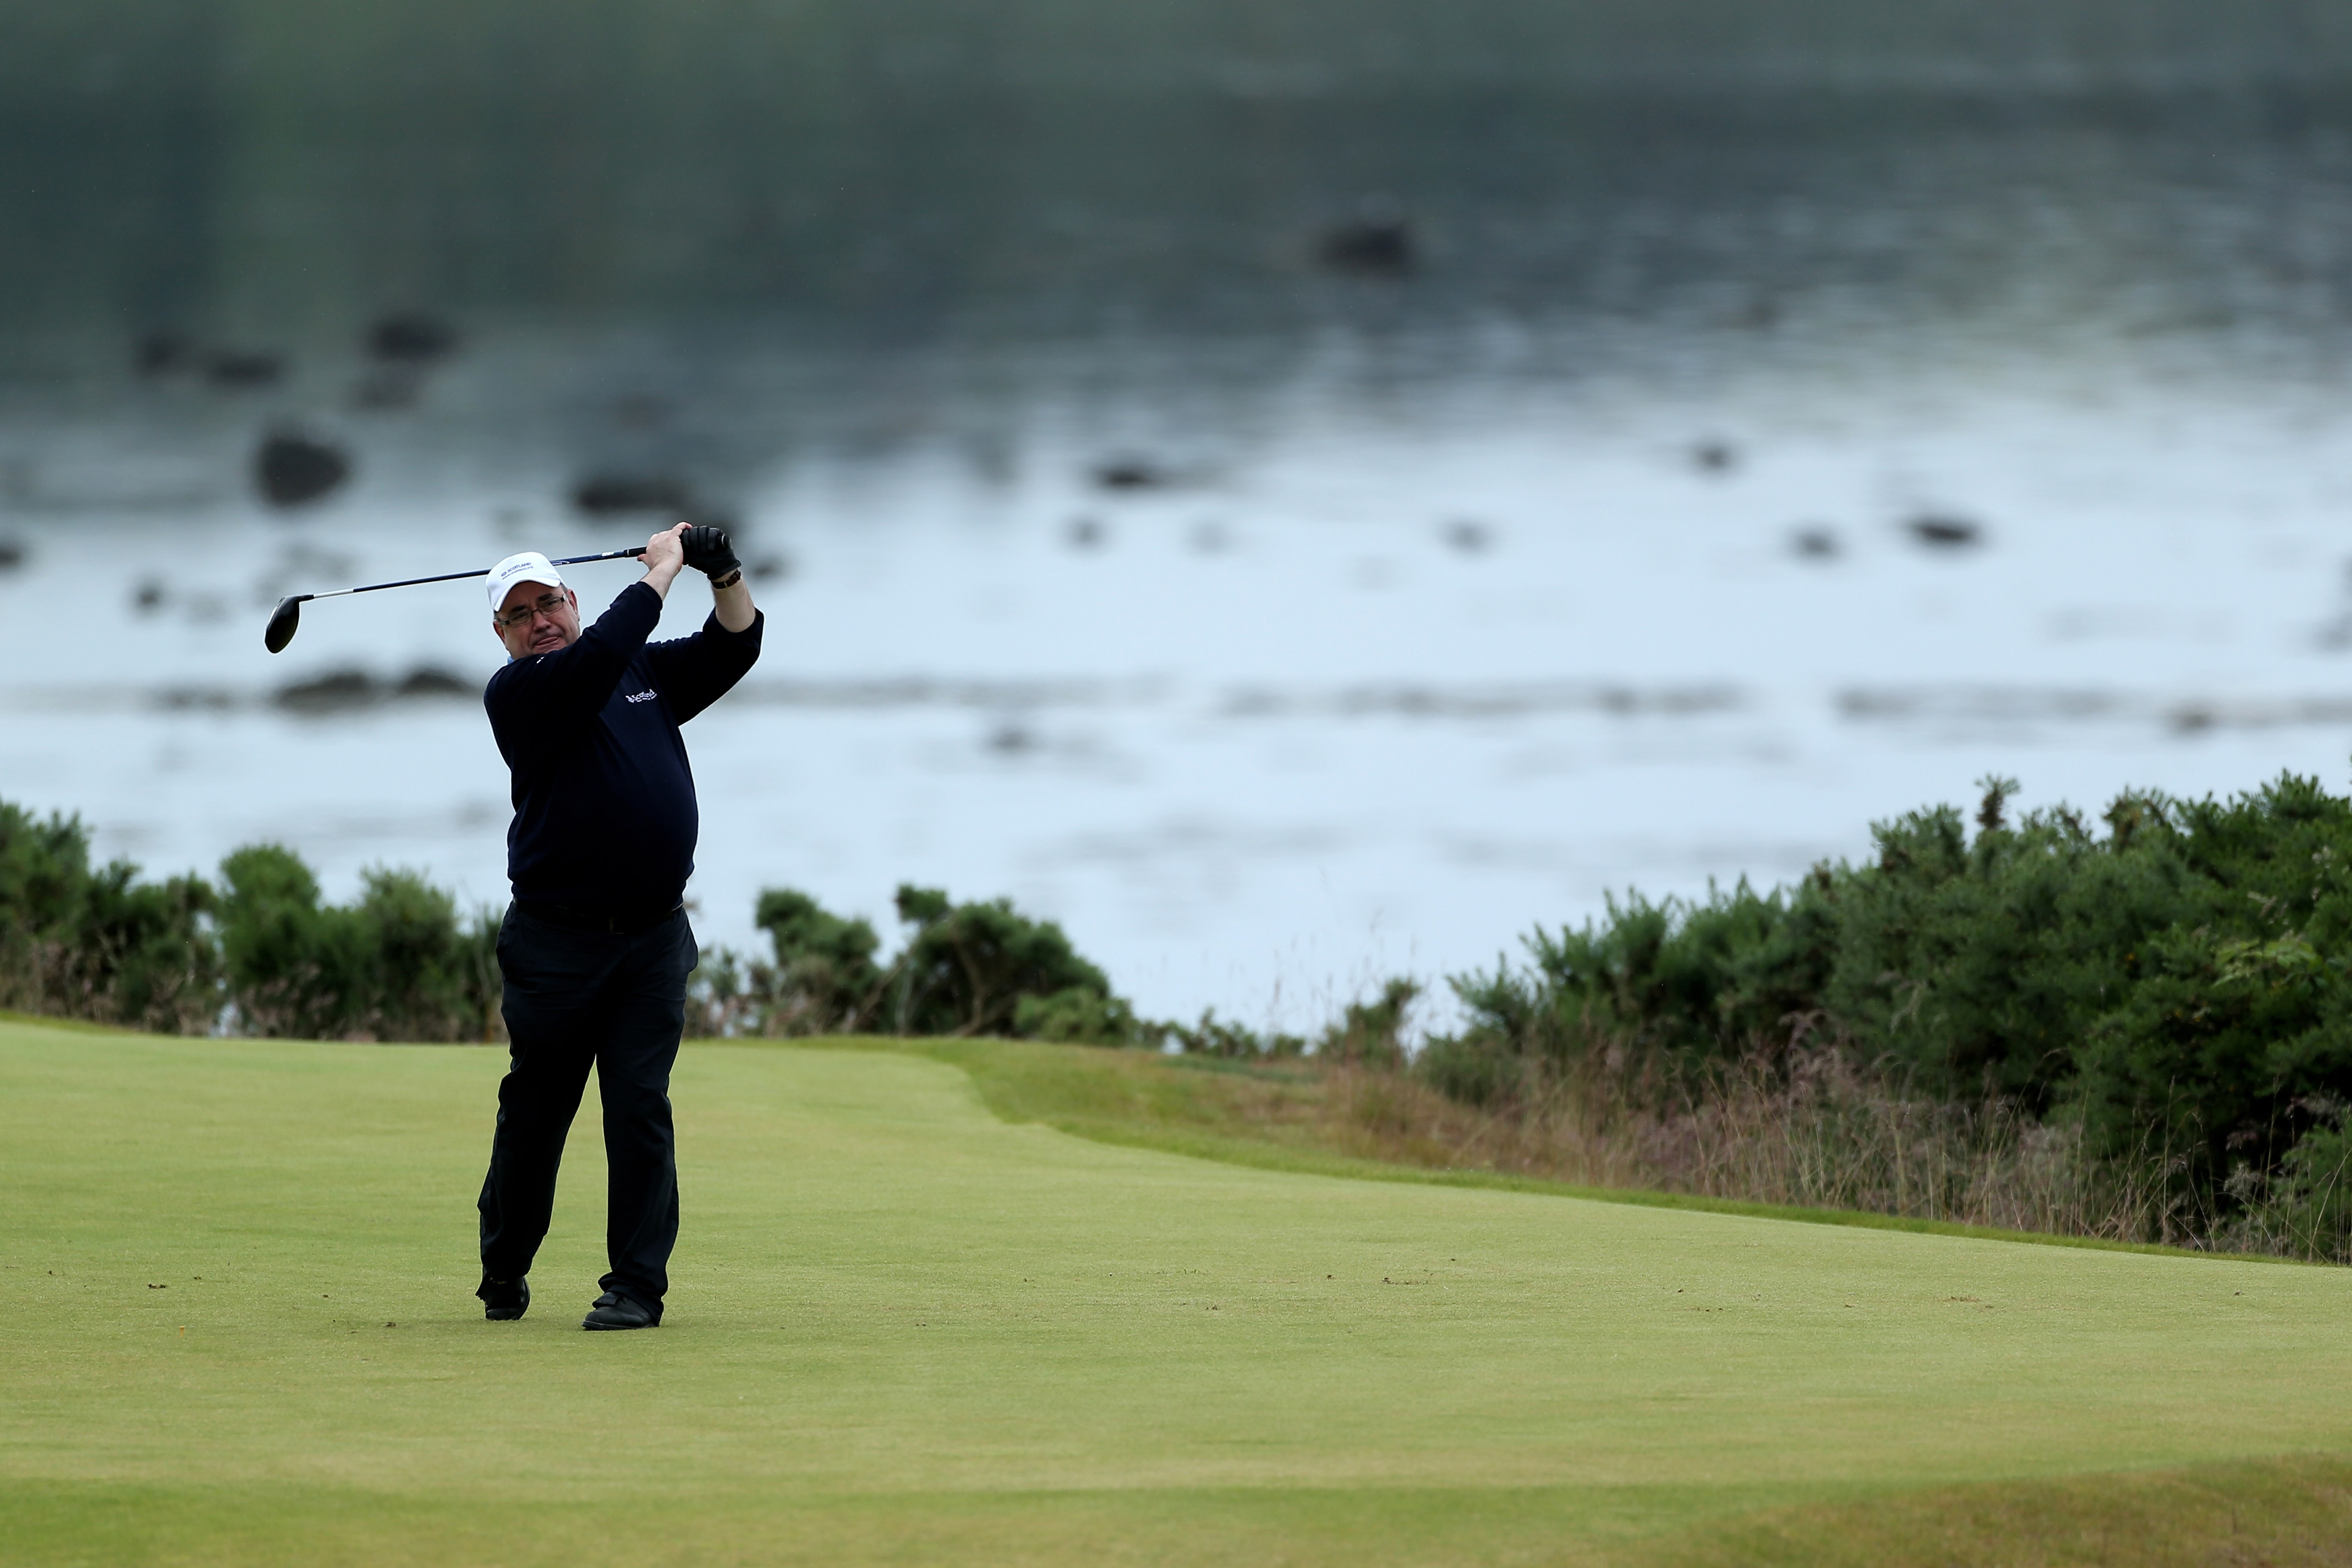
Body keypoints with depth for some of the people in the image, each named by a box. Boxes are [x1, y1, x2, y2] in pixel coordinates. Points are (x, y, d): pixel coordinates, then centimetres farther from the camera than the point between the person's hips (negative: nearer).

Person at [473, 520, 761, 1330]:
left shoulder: (647, 672, 15)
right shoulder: (515, 693, -4)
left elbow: (732, 650, 15)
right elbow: (599, 656, -19)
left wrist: (727, 576, -2)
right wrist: (660, 570, -11)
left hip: (652, 936, 3)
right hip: (557, 941, -3)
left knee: (640, 1105, -6)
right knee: (535, 1110, 5)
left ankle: (637, 1286, -6)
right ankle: (504, 1278, 22)